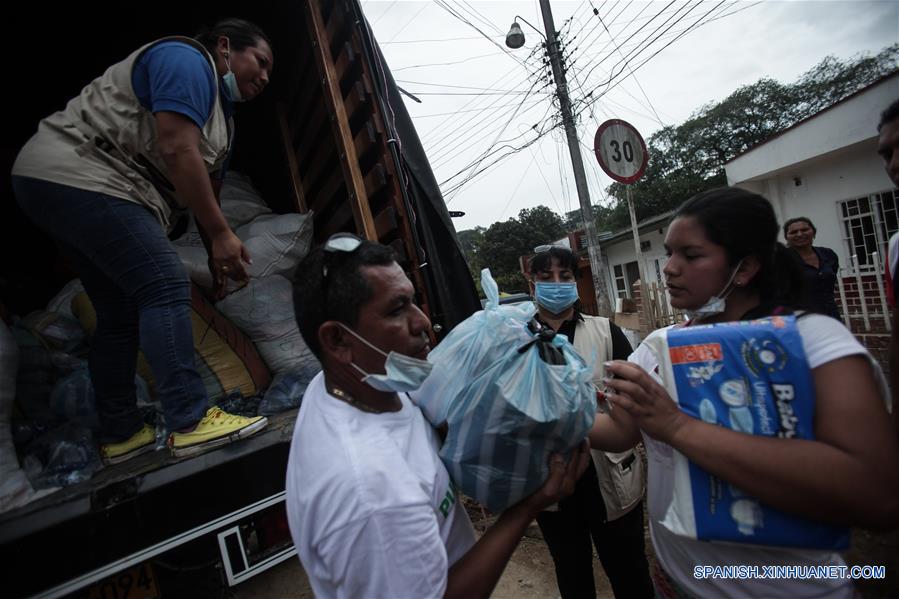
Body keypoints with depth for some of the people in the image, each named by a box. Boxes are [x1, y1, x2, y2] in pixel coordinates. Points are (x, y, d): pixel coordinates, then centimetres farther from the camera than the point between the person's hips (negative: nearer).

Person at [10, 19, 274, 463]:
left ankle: (120, 434, 16)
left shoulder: (221, 113, 19)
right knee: (166, 289, -20)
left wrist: (216, 256, 11)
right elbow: (177, 151, -22)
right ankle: (190, 424, -20)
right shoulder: (187, 61, -8)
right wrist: (221, 234, -21)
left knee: (121, 314, 8)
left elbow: (204, 188, 17)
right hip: (77, 174, -11)